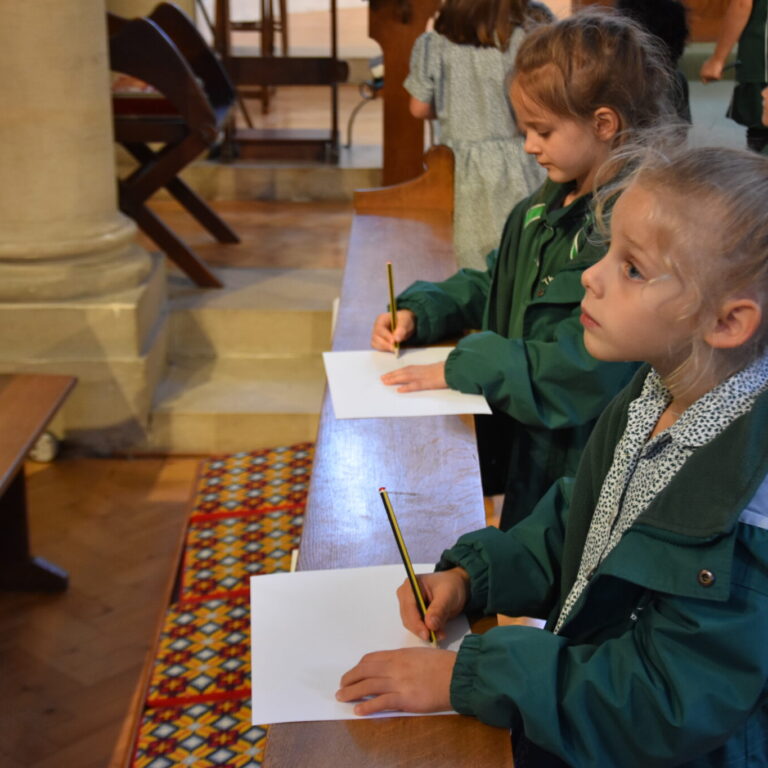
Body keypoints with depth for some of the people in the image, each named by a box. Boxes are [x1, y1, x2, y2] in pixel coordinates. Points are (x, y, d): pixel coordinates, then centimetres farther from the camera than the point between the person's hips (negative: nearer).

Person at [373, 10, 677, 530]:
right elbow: (491, 287, 19)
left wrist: (461, 368, -25)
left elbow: (586, 367, -29)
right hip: (522, 444, 8)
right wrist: (419, 313, 1)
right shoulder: (547, 208, 7)